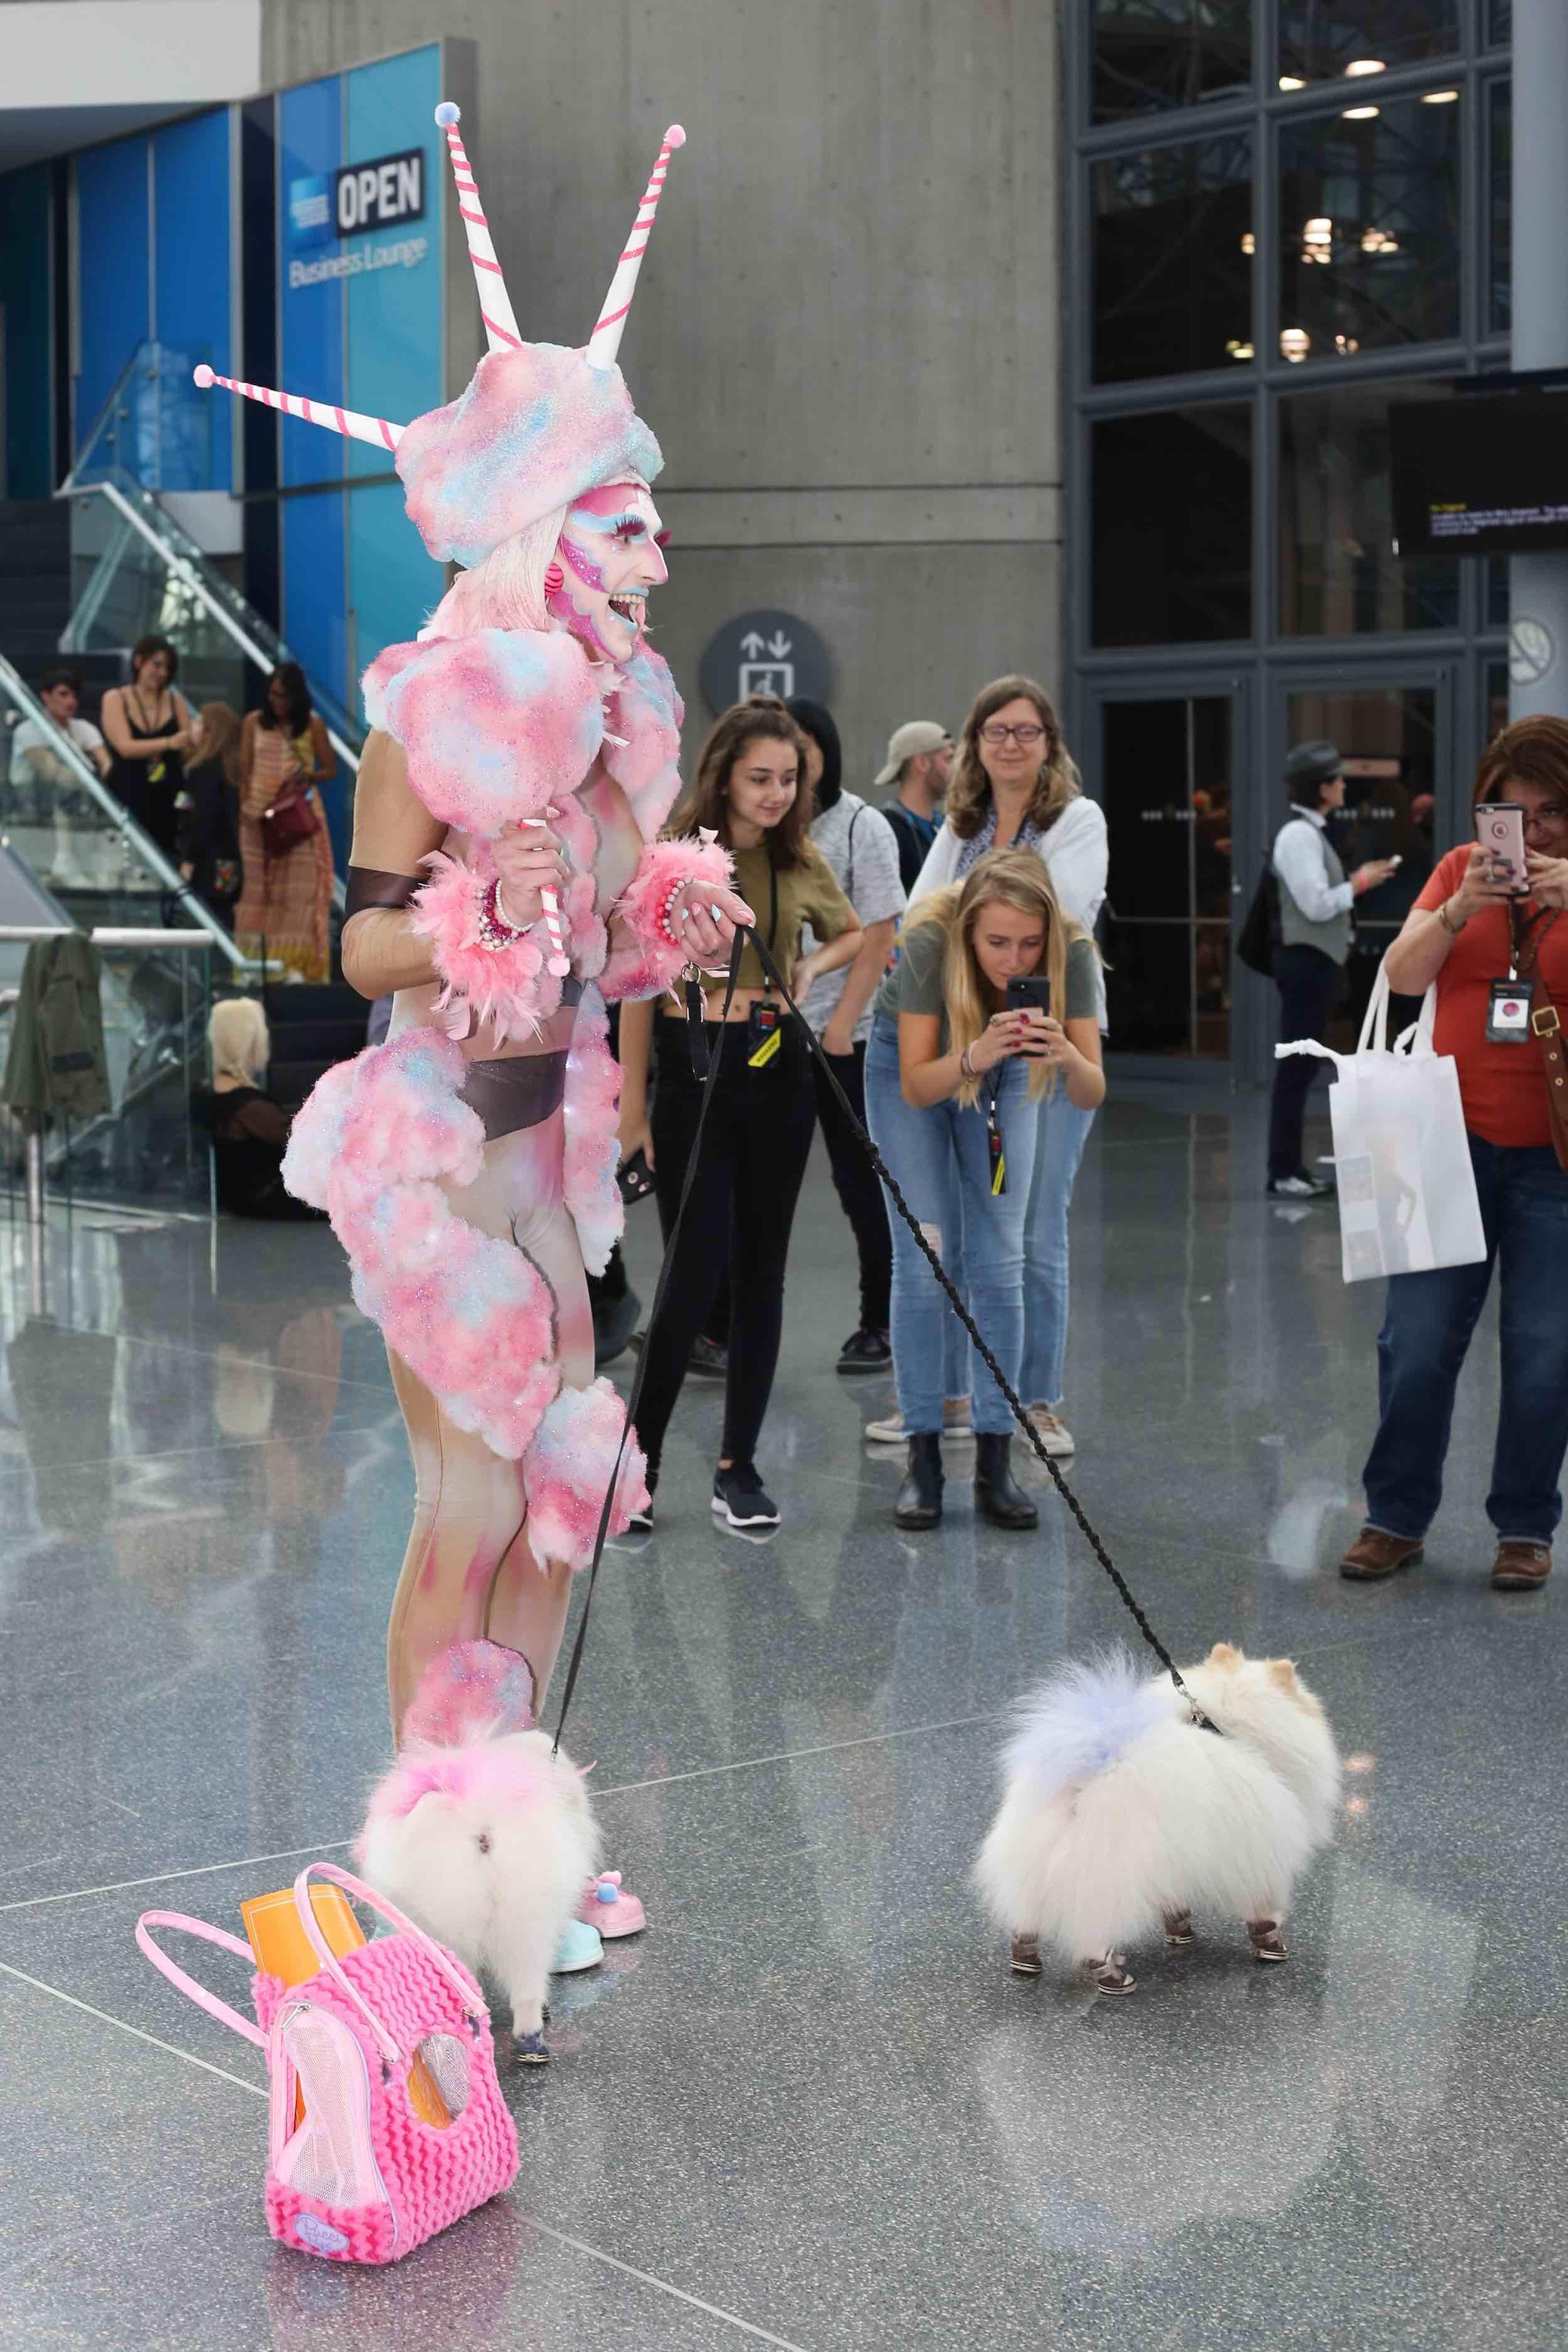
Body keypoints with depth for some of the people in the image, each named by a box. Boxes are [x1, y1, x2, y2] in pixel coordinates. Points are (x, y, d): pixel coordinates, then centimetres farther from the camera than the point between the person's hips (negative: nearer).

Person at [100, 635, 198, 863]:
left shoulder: (175, 700, 9)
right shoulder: (116, 699, 3)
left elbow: (188, 750, 6)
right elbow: (125, 747, -11)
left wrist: (195, 739, -19)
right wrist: (169, 743, -25)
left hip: (167, 800, 2)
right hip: (128, 797, -2)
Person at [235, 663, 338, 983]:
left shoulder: (312, 724, 2)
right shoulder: (254, 722, 5)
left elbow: (330, 769, 7)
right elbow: (243, 771, 5)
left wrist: (310, 777, -14)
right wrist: (244, 807, -9)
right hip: (259, 815, 1)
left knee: (299, 888, -5)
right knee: (256, 887, 1)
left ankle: (295, 962, -4)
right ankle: (255, 960, 2)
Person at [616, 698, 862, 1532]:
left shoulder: (799, 862, 6)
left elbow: (853, 932, 24)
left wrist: (811, 968, 1)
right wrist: (633, 1103, -10)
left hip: (777, 1070, 5)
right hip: (692, 1067, -5)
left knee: (762, 1271, 6)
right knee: (698, 1270, -10)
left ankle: (739, 1466, 15)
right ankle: (639, 1458, 5)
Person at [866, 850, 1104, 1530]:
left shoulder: (1072, 952, -33)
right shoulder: (930, 942, -38)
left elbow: (1091, 1095, -30)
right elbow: (916, 1087, -35)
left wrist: (1067, 1055, -52)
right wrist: (974, 1055, -54)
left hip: (1005, 1075, 2)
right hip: (914, 1062, -2)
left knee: (999, 1262, -3)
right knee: (923, 1259, -8)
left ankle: (994, 1465, 1)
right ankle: (923, 1460, -3)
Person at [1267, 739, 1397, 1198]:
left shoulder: (1312, 832, 15)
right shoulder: (1299, 834, -16)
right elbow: (1317, 904, -21)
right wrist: (1359, 884, -9)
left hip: (1318, 960, 10)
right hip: (1307, 960, -10)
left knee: (1303, 1067, 12)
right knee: (1295, 1066, -7)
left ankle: (1292, 1166, 16)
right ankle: (1283, 1170, -4)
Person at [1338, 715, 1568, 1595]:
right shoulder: (1461, 868, 7)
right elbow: (1402, 976, -4)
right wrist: (1458, 911, -20)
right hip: (1454, 1139, 2)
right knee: (1417, 1344, 2)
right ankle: (1398, 1518, 16)